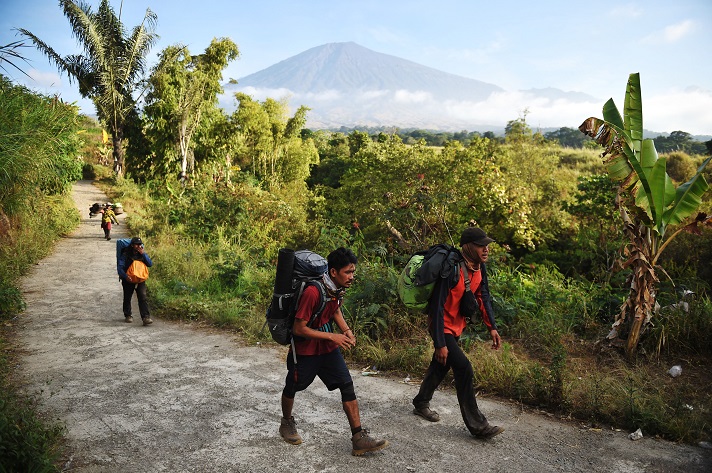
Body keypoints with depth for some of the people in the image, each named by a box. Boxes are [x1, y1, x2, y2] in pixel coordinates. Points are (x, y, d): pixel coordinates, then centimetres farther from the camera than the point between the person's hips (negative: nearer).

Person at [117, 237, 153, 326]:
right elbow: (120, 267, -15)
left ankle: (146, 317, -17)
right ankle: (128, 316, 33)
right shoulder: (125, 254, -10)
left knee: (143, 297, -12)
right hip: (128, 279, -1)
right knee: (127, 298, 12)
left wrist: (143, 254, -17)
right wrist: (125, 276, -32)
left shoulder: (143, 253, 2)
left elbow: (150, 264, -6)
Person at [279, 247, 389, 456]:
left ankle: (359, 438, 0)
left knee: (347, 386, -3)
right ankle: (287, 424, 43)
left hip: (328, 348, 6)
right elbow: (298, 329, -27)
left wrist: (346, 330, -3)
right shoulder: (313, 292, -31)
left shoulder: (338, 288, -7)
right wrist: (333, 337, -26)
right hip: (305, 350, -6)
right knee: (292, 388, 16)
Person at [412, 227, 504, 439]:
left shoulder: (480, 267, -5)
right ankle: (477, 425, -3)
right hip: (443, 326, -9)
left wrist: (492, 327, 4)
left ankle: (421, 403, 40)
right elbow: (437, 306, -28)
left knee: (441, 365, 20)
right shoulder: (452, 270, -30)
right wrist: (440, 343, -27)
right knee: (464, 369, -13)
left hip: (457, 325, 9)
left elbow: (483, 296, 9)